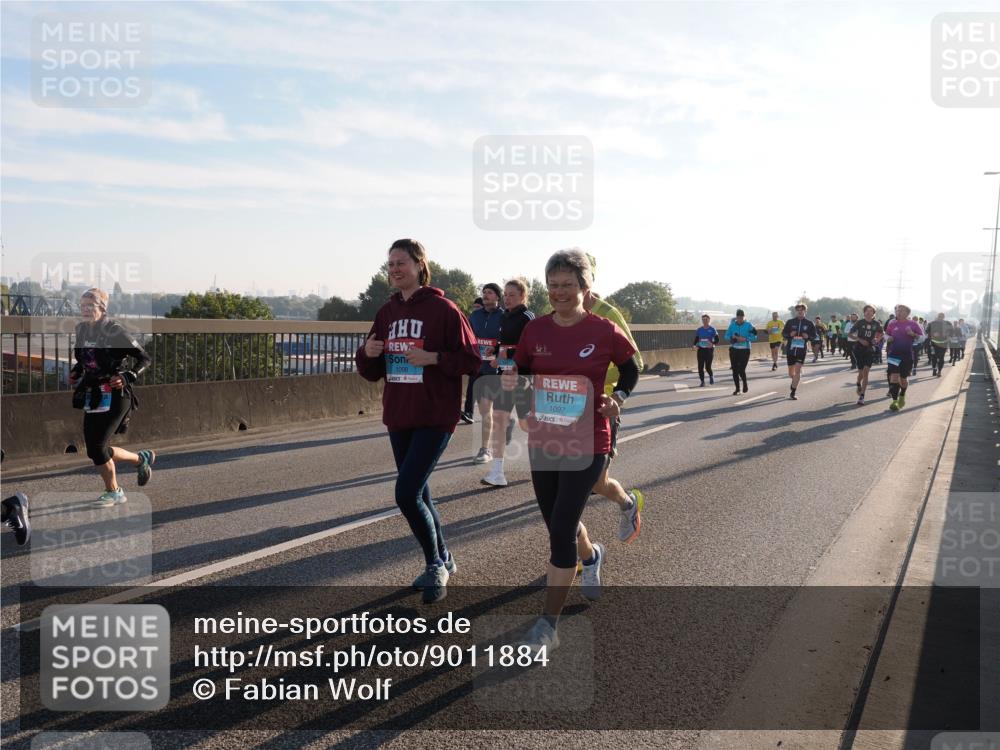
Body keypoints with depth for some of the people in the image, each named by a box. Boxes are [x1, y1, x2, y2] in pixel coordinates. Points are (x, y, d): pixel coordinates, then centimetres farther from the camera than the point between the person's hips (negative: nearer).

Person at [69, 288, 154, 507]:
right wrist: (76, 372, 7)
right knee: (94, 450, 7)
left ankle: (113, 492, 12)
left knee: (97, 448, -9)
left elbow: (144, 358, -11)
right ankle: (141, 459, 30)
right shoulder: (82, 330, 8)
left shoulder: (115, 330, -12)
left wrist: (128, 377, -24)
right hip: (92, 397, 7)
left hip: (114, 397, -7)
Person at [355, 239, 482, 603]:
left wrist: (433, 357, -22)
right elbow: (373, 372, 13)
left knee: (407, 494, -13)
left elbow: (472, 361, -9)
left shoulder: (443, 309, -9)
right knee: (418, 494, 15)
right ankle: (442, 561, 34)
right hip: (398, 417, 7)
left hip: (435, 417, -7)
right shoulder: (387, 312, 9)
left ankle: (435, 564, 10)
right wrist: (367, 353, -8)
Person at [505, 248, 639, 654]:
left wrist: (618, 398, -7)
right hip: (542, 441, 5)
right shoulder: (535, 330, 0)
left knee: (560, 530, -9)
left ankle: (548, 624, 4)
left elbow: (630, 370, 9)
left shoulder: (605, 332, -8)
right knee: (558, 523, 19)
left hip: (586, 444, -4)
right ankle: (591, 555, 55)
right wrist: (510, 380, -10)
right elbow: (521, 370, 11)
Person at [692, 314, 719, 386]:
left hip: (709, 350, -3)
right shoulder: (699, 330, 8)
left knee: (708, 367, -5)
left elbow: (717, 340, -4)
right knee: (700, 367, -1)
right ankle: (702, 382, 11)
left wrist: (713, 344, -23)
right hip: (701, 350, 3)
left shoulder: (712, 329, -2)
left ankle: (711, 377, 27)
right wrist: (695, 346, -7)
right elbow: (696, 340, 13)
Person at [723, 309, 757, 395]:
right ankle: (737, 389, 16)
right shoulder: (732, 325, 5)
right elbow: (726, 336, 8)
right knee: (735, 370, 3)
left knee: (741, 370, -11)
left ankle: (745, 384, 19)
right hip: (734, 349, 3)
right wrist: (732, 337, -13)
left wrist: (745, 339, -19)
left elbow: (754, 337, -5)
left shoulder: (748, 325, -3)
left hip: (744, 350, -3)